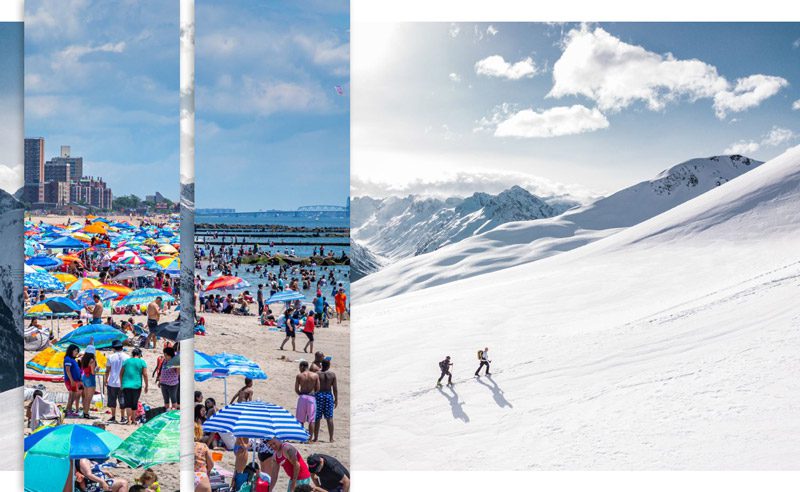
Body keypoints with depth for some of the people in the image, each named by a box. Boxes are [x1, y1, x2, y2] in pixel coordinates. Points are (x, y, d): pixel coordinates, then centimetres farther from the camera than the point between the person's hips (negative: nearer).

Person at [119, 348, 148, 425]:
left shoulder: (126, 361, 8)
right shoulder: (142, 362, -1)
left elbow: (121, 373, 10)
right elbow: (145, 375, -5)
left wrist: (121, 383, 21)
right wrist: (146, 386, 3)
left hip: (126, 385, 1)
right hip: (136, 385, -1)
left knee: (128, 403, 0)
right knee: (134, 404, 10)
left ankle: (129, 420, -15)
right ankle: (133, 420, 17)